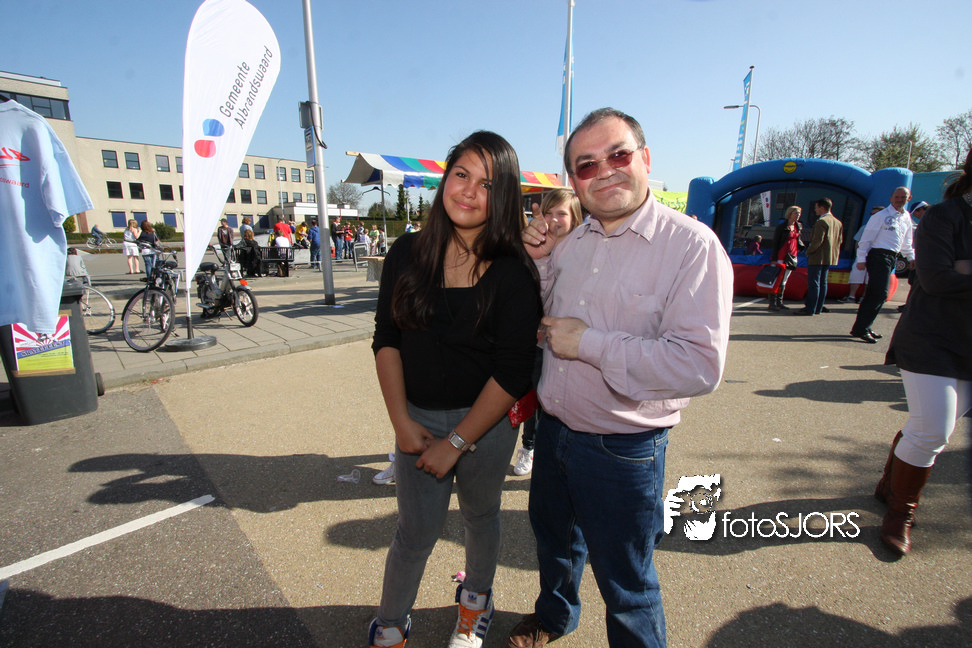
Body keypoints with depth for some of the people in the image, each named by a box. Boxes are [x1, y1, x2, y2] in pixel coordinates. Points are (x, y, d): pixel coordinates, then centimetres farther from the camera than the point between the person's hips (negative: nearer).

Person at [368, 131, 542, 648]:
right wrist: (402, 421, -8)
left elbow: (513, 372, -16)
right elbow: (386, 339, -1)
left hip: (485, 421, -1)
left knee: (480, 517, 21)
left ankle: (475, 598, 50)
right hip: (417, 418, 2)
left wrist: (457, 441, -15)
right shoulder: (408, 253, -4)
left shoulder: (513, 273, -14)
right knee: (415, 531, 11)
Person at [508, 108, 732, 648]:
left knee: (626, 586, 16)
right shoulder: (573, 241, 2)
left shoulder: (692, 245, -19)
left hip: (622, 449, -7)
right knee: (553, 538, 31)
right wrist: (539, 261, -3)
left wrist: (588, 342, -25)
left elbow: (701, 367, -29)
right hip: (553, 430, 7)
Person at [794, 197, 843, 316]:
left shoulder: (821, 222, -15)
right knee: (823, 283, 12)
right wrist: (834, 253, 20)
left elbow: (817, 240, -21)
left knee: (813, 283, -6)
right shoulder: (838, 223, 14)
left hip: (817, 257, -9)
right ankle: (818, 308, 16)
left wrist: (808, 251, -9)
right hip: (830, 258, 9)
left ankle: (810, 309, -6)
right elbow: (840, 241, 16)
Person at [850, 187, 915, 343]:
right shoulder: (881, 216, -7)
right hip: (879, 255, -8)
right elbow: (867, 238, -9)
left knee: (874, 294, 10)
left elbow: (906, 242, 27)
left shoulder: (906, 218, 17)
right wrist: (861, 259, -14)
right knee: (880, 293, -14)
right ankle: (861, 329, -11)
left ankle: (862, 327, 16)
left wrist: (911, 258, 19)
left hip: (891, 258, 8)